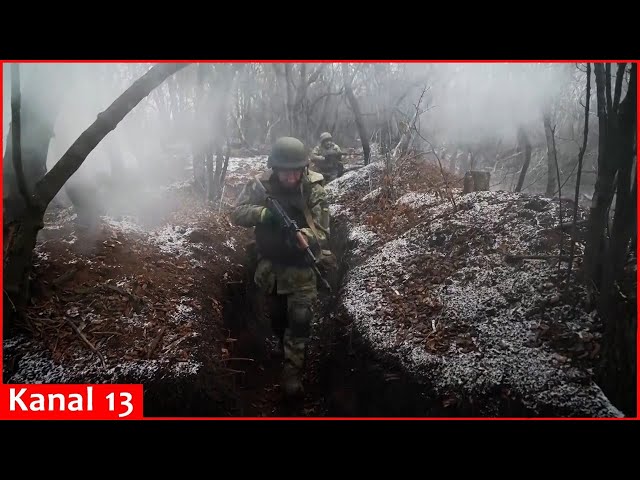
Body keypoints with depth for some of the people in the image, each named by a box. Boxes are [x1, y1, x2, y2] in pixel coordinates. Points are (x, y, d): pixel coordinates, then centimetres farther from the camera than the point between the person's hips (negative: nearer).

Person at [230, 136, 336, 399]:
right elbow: (237, 213, -14)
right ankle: (287, 351, 47)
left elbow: (320, 231, -22)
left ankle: (292, 373, 6)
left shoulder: (314, 190, -17)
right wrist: (265, 213, -33)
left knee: (299, 320, -9)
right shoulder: (260, 185, -11)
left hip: (300, 266, -3)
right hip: (268, 263, 3)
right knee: (269, 318, 19)